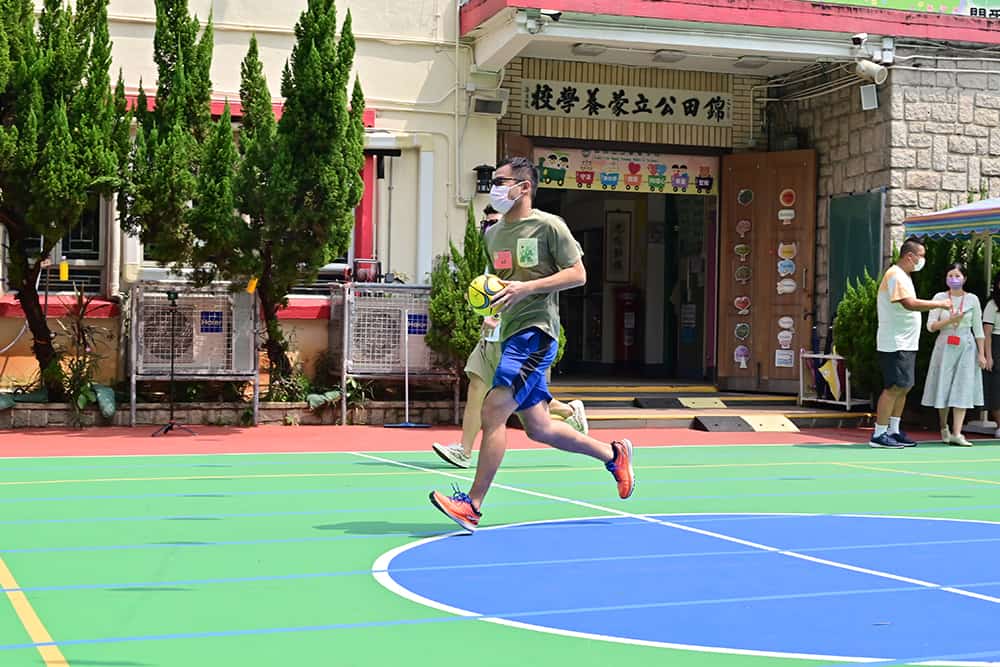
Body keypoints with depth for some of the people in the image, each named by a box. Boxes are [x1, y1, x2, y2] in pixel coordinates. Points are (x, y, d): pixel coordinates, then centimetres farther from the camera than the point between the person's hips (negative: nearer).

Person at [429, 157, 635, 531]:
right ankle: (613, 454, 33)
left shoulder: (548, 226, -6)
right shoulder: (494, 234, 16)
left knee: (494, 409, -19)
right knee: (539, 428, 13)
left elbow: (578, 274, -8)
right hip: (511, 334, 9)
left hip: (535, 333, -9)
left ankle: (472, 505, -16)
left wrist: (526, 288, -18)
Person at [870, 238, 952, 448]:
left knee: (904, 387, 11)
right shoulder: (895, 275, -15)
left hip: (905, 343, 10)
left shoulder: (903, 276, 19)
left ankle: (893, 431, 17)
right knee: (894, 387, -10)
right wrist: (939, 303, -22)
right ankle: (879, 434, -7)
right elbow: (909, 303, -27)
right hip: (895, 343, -10)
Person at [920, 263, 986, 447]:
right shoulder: (939, 298, 2)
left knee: (963, 389, -7)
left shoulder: (972, 299, 5)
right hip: (945, 347, 0)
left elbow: (978, 328, 7)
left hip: (966, 347, 0)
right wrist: (950, 320, -17)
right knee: (943, 388, 2)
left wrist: (981, 353, 2)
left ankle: (956, 434, -11)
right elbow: (930, 326, -2)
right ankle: (944, 428, 23)